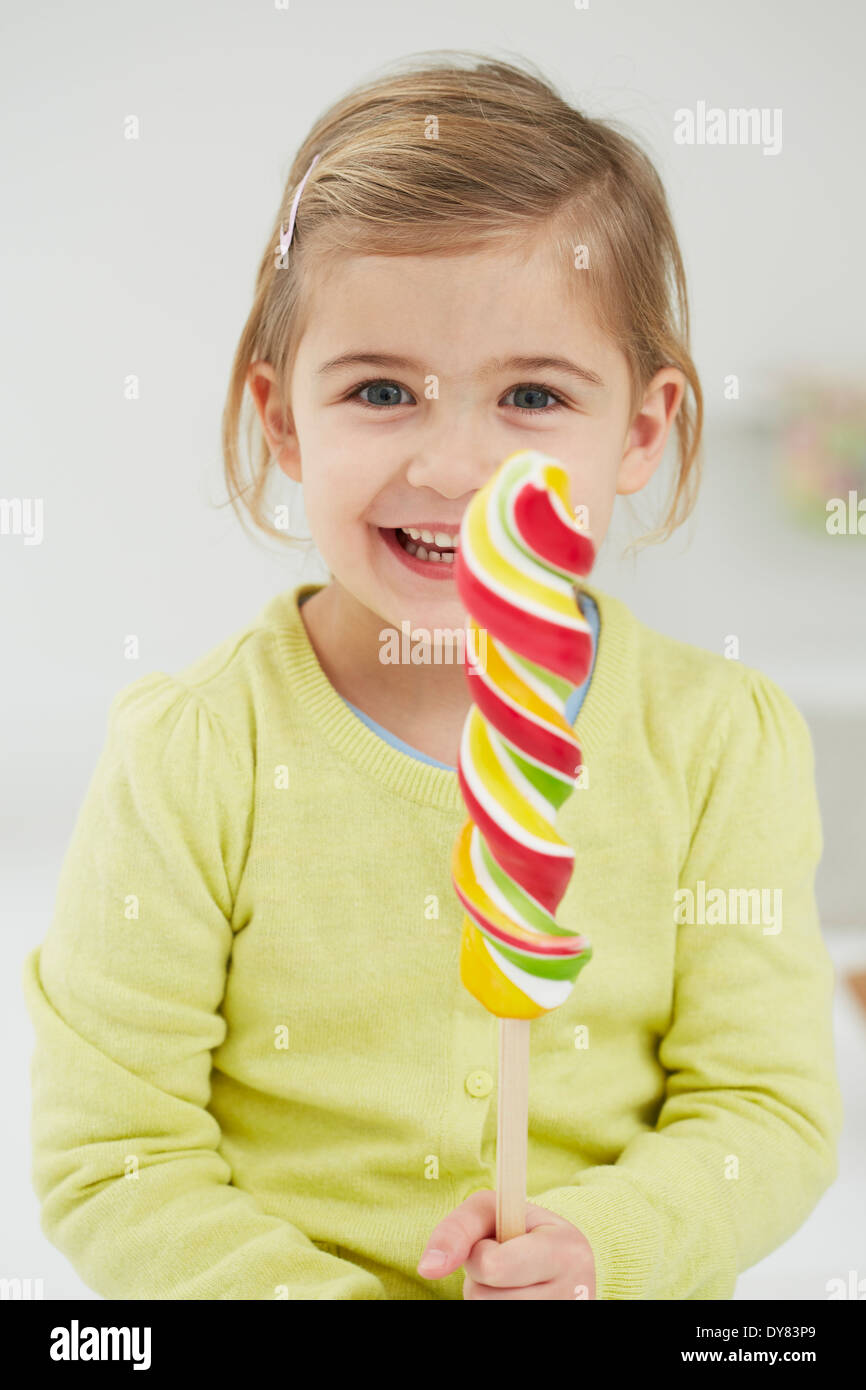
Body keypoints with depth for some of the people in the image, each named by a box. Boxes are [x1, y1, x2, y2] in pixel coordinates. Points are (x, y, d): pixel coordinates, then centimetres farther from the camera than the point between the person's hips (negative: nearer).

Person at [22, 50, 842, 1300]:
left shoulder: (722, 739, -4)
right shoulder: (192, 759, -9)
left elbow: (768, 1111, -1)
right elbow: (114, 1160, -6)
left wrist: (601, 1249, -17)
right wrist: (315, 1291, -18)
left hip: (636, 1290, 1)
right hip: (278, 1280, 0)